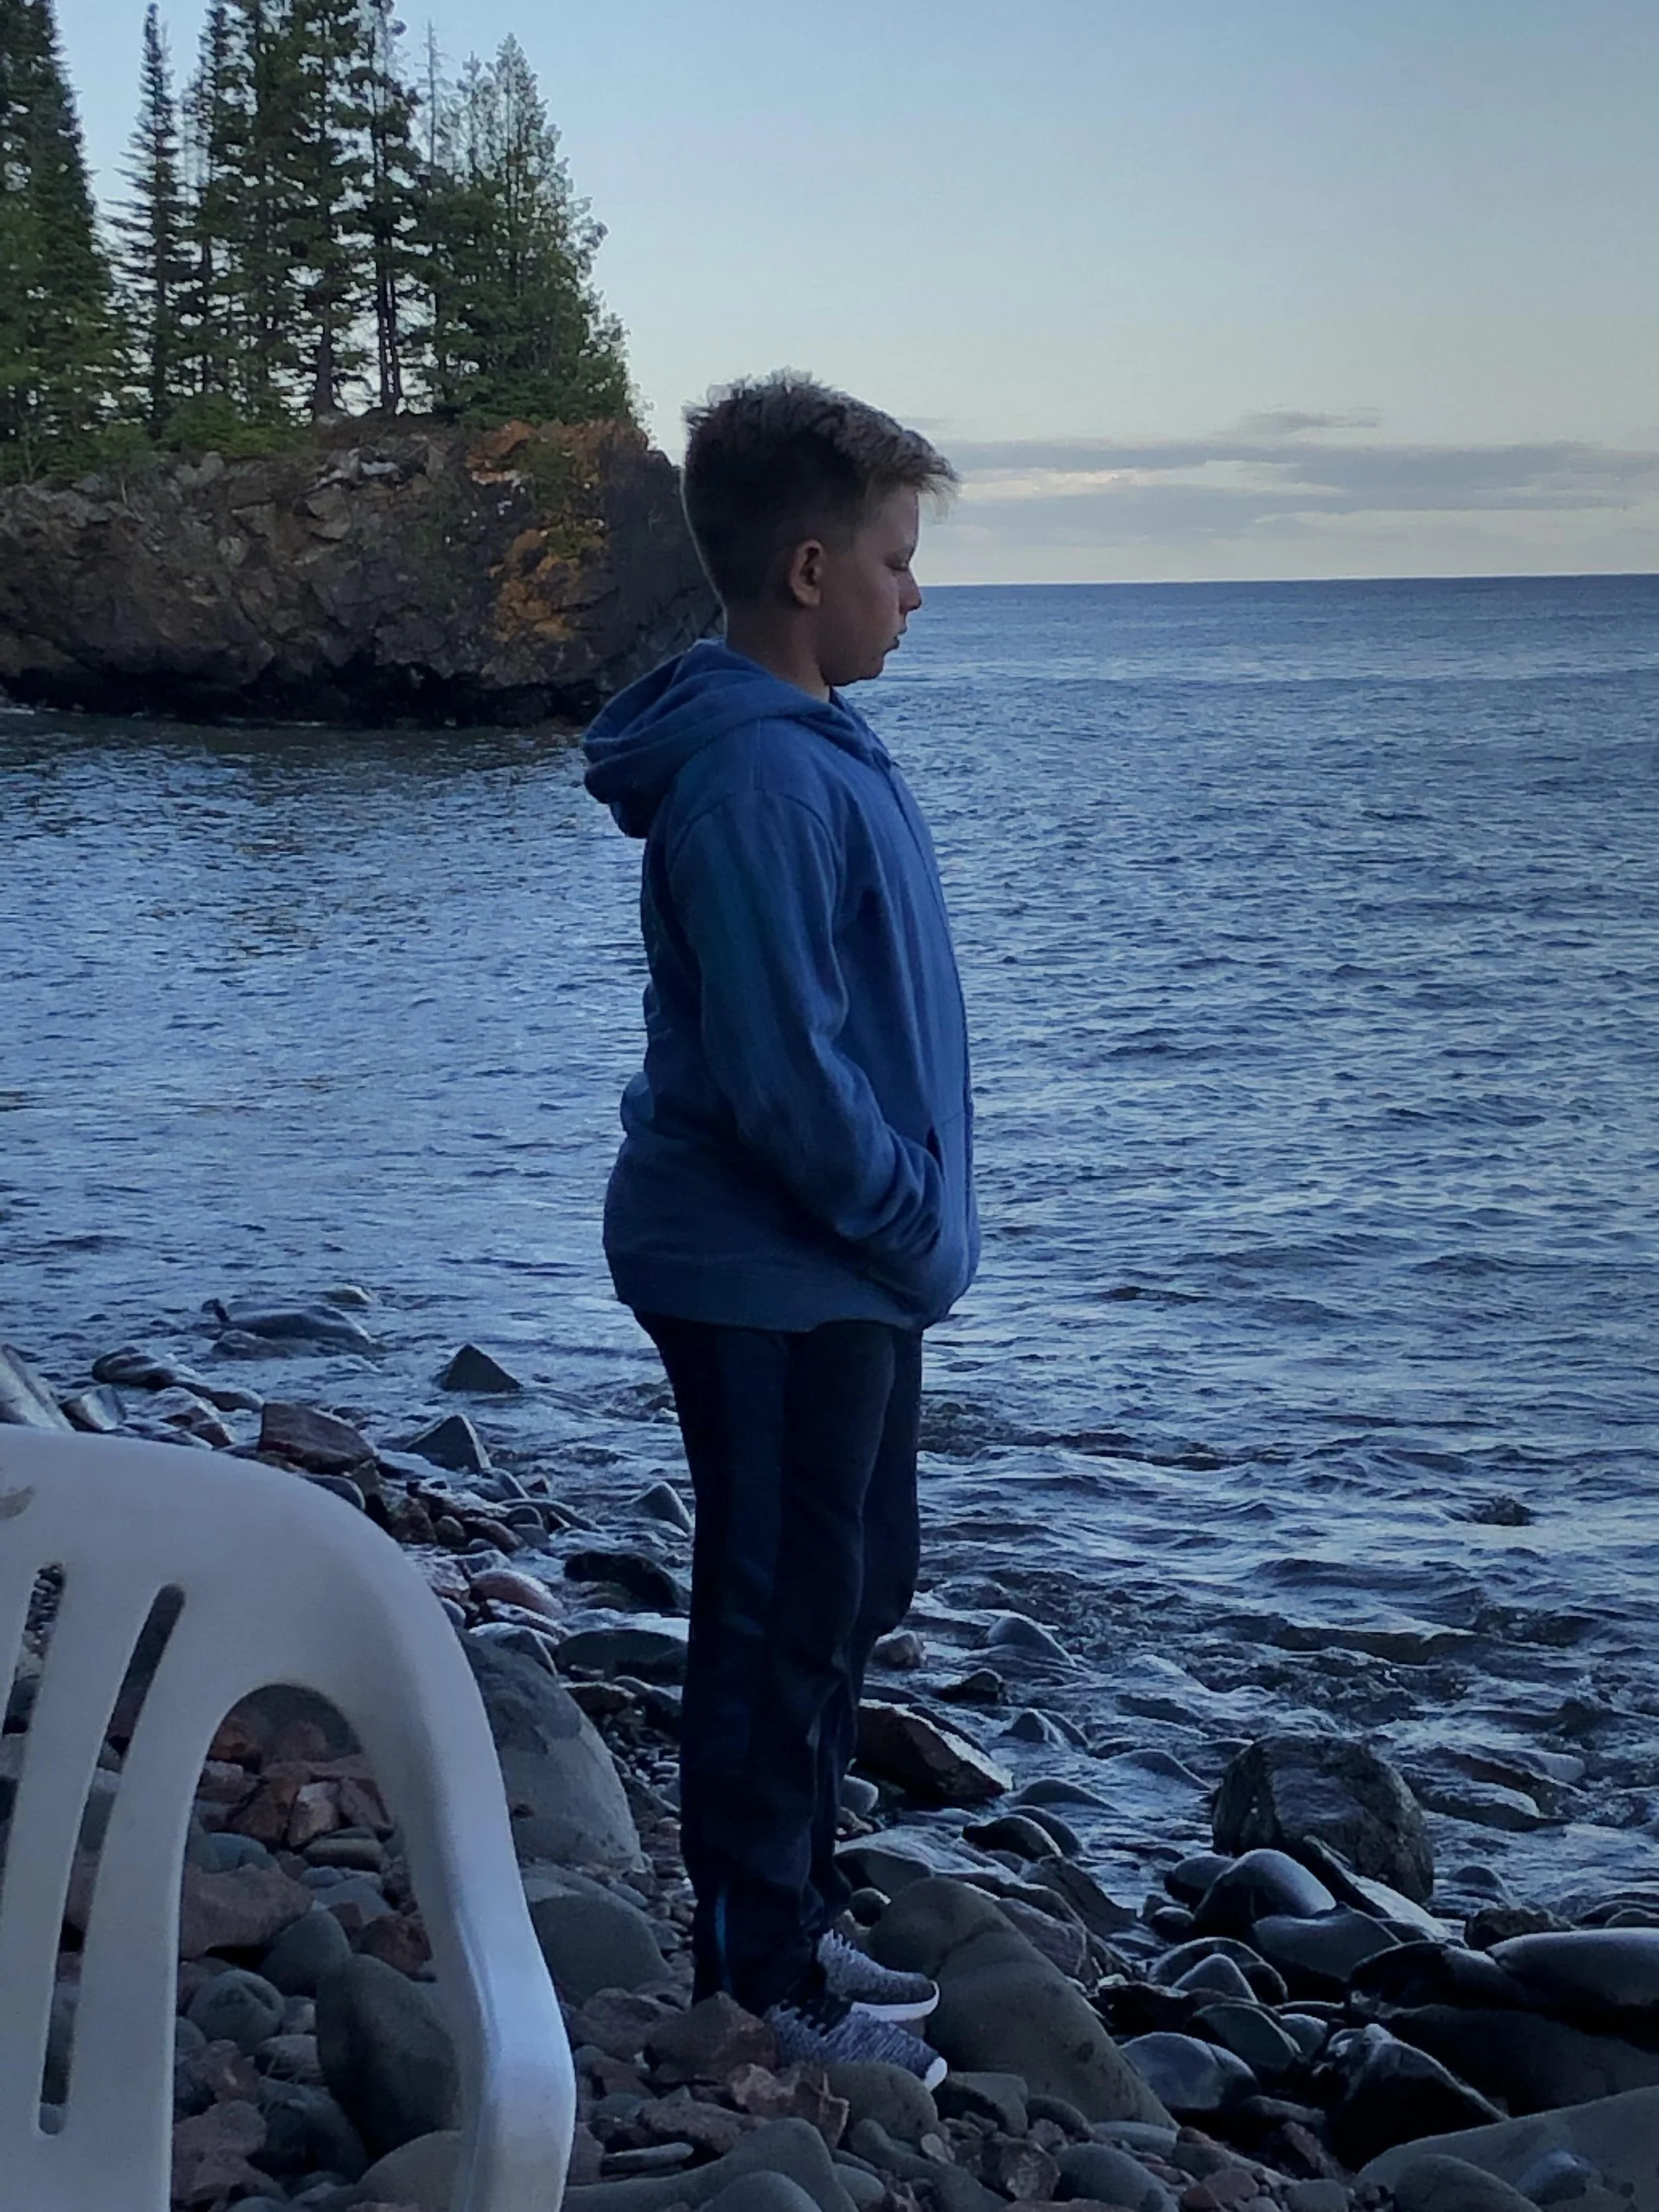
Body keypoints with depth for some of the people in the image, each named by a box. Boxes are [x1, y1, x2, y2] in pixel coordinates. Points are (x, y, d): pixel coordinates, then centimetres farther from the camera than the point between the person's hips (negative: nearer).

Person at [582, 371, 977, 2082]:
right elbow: (781, 1078, -25)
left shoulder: (812, 746, 9)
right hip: (774, 1282, -10)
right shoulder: (754, 778, -23)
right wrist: (917, 1227, -13)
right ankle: (764, 1983, 19)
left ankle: (795, 1925, 34)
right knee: (781, 1628, 3)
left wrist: (914, 1224, 10)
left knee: (854, 1595, 19)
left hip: (842, 1272, 10)